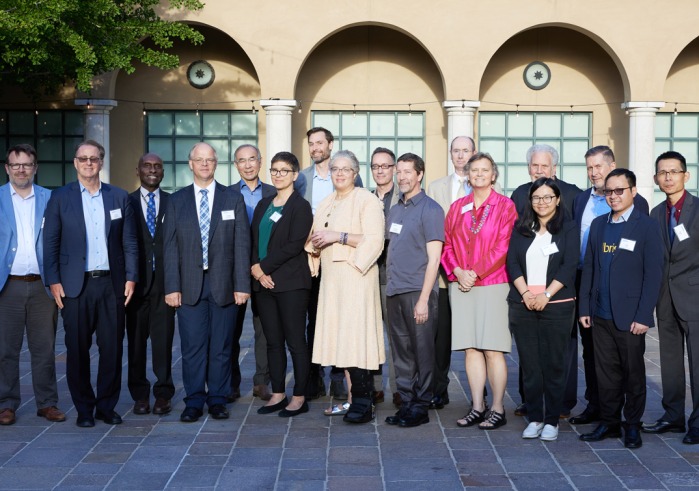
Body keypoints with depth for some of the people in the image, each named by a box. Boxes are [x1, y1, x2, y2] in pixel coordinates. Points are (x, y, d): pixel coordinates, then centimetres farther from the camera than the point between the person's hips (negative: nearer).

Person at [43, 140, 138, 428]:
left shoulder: (119, 197, 9)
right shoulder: (60, 198, 4)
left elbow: (130, 242, 9)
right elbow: (50, 242, 3)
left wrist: (131, 277, 1)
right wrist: (53, 281, -4)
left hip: (112, 284, 1)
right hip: (75, 285, -1)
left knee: (112, 349, 4)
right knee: (77, 350, 3)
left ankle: (107, 406, 17)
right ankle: (84, 409, 15)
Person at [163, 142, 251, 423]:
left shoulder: (233, 199, 7)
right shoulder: (176, 201, 8)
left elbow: (242, 245, 2)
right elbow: (170, 247, 4)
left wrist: (242, 285, -5)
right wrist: (172, 287, -5)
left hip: (224, 284, 0)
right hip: (189, 285, 0)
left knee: (221, 346, 5)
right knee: (192, 346, 0)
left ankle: (217, 399, 16)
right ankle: (194, 401, 10)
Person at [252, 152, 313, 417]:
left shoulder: (301, 206, -4)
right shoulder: (263, 205, 16)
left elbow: (294, 245, -14)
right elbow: (254, 240, 11)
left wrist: (263, 266, -13)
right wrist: (256, 269, -6)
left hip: (290, 283, -6)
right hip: (264, 282, 6)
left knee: (296, 342, -2)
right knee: (273, 342, 10)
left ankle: (299, 397, 5)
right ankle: (278, 395, 17)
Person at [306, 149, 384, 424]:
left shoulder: (366, 200, -2)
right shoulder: (325, 205, 21)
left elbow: (374, 241, -12)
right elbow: (314, 240, 28)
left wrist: (338, 236, -16)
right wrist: (316, 243, 4)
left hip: (356, 276, -7)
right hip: (331, 278, 7)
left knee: (356, 336, -13)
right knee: (337, 336, 2)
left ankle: (362, 404, -11)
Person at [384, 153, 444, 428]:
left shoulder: (430, 209, -6)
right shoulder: (395, 209, 16)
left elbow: (434, 257, -11)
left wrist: (423, 298, -16)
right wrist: (390, 284, 11)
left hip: (418, 292, -7)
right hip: (394, 292, 7)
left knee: (422, 351, 0)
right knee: (400, 351, 10)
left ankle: (421, 407, 8)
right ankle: (406, 403, 19)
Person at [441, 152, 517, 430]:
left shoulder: (505, 206, 0)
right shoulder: (457, 208, 13)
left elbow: (504, 247, -8)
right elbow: (447, 245, 11)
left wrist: (476, 273, -11)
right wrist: (457, 271, -6)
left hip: (493, 285, -4)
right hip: (462, 287, 4)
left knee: (493, 350, -5)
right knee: (471, 349, 5)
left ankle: (498, 409, 3)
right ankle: (478, 407, 12)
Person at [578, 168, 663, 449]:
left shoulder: (647, 226, -4)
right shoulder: (598, 225, 11)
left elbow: (653, 274, -8)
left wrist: (643, 316, -12)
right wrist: (584, 308, 8)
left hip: (629, 318, -4)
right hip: (601, 316, 4)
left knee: (633, 373, 6)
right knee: (606, 373, 9)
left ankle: (633, 426, 18)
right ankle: (609, 423, 20)